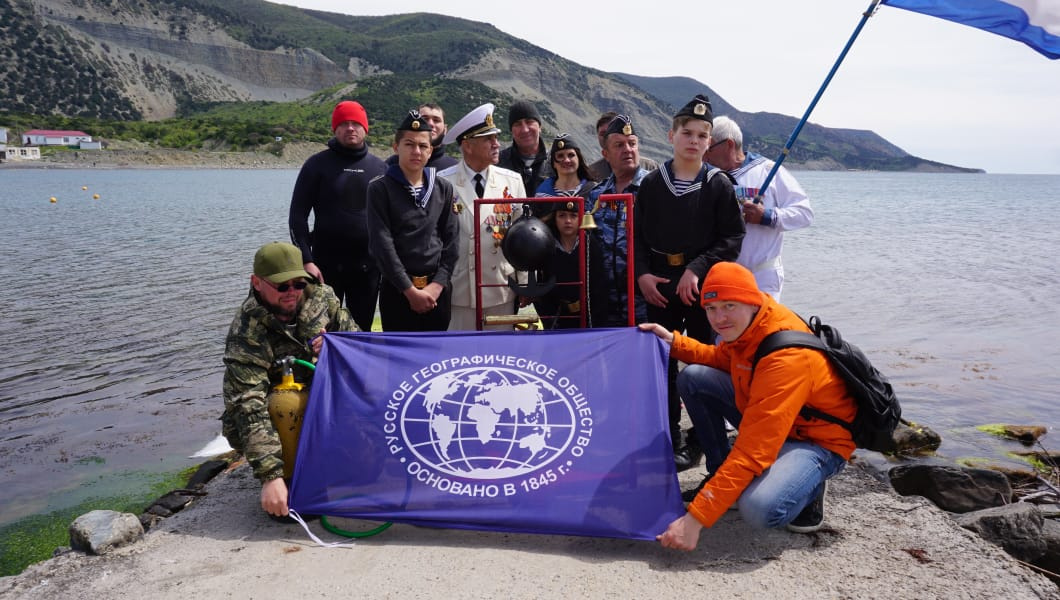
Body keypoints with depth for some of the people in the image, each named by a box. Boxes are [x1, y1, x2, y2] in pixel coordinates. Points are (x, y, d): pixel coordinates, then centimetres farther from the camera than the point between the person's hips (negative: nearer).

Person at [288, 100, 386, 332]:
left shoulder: (379, 167, 8)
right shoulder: (317, 164, -1)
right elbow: (297, 216, -3)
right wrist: (306, 260, -12)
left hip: (368, 266, 3)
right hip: (327, 265, -2)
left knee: (362, 332, 12)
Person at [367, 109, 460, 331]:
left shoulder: (443, 188, 10)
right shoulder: (380, 188, -1)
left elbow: (451, 240, 6)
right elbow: (382, 244, -8)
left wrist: (437, 284, -5)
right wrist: (410, 290, -12)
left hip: (438, 289, 3)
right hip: (397, 289, -3)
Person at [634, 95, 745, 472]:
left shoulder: (718, 185, -1)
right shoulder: (652, 183, 5)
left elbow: (732, 239, -4)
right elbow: (637, 235, 7)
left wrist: (697, 268, -14)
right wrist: (642, 274, -7)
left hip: (703, 286, -2)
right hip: (659, 286, 2)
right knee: (661, 363, 6)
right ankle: (670, 439, 18)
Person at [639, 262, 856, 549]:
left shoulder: (786, 356, -34)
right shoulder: (745, 325, -10)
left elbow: (753, 451, -37)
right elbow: (724, 358, 16)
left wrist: (695, 519, -38)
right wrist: (674, 341, -1)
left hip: (818, 441, -8)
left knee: (759, 509, -36)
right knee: (693, 378, -6)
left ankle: (808, 486, 0)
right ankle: (719, 475, 7)